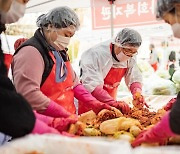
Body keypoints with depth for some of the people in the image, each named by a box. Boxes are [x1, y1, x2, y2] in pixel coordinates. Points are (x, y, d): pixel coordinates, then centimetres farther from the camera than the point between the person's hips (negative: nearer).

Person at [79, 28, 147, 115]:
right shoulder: (97, 54, -26)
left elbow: (134, 78, 1)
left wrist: (137, 93, -21)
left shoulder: (130, 57, -6)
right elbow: (92, 85, -34)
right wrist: (114, 103, -42)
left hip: (110, 99, 6)